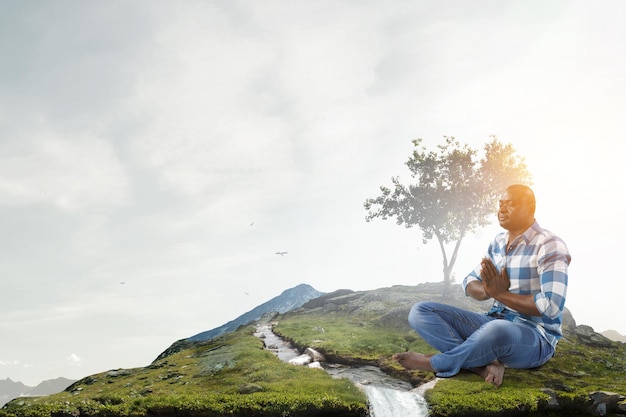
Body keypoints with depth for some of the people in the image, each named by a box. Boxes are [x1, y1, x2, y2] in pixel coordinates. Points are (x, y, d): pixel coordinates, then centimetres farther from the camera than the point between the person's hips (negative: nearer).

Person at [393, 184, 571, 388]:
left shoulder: (549, 246, -13)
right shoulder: (499, 241, 10)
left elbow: (552, 306, -24)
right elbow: (470, 283, 10)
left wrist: (501, 293, -19)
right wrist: (487, 290, -14)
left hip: (536, 337, -7)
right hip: (495, 323, 7)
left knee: (497, 330, -45)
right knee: (420, 312, -7)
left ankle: (435, 363, -18)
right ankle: (485, 365, -23)